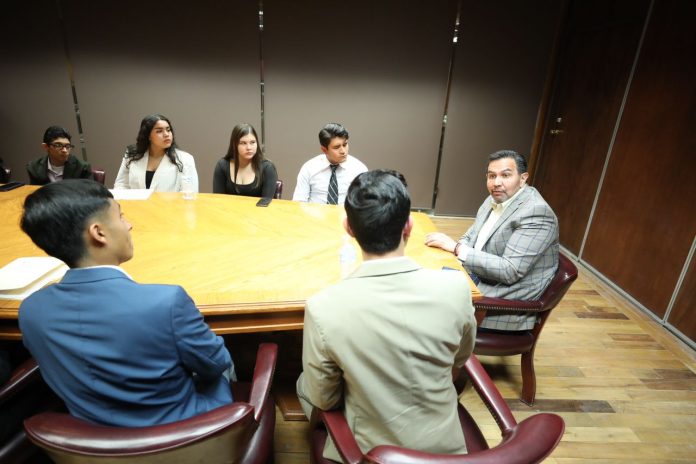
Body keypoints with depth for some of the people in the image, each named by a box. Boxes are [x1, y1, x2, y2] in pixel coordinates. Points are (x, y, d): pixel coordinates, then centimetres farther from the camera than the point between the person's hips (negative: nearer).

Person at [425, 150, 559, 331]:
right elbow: (470, 238, 12)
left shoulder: (536, 212, -21)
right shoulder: (495, 199, 4)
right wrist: (450, 250, -11)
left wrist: (456, 248, -26)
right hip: (478, 278, 8)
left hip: (508, 303, -8)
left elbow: (510, 271, -26)